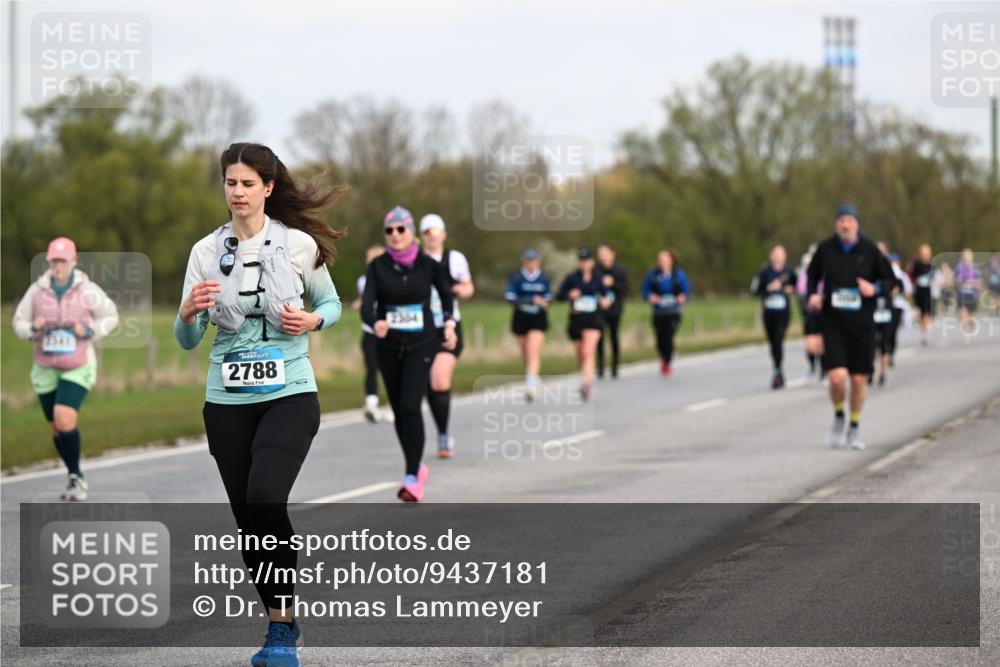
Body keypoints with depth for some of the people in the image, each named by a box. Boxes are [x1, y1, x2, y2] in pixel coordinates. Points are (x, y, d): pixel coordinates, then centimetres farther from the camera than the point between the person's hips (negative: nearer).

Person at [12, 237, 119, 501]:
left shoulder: (88, 291, -10)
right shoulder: (37, 290, -4)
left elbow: (111, 317, 4)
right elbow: (19, 322, 7)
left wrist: (89, 331, -13)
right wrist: (33, 329, -15)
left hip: (78, 368, -3)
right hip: (45, 368, 3)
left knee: (65, 419, -21)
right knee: (57, 428, 10)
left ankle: (76, 477, -5)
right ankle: (75, 479, 30)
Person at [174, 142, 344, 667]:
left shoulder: (299, 244, -2)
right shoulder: (206, 251, 3)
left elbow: (331, 303, 13)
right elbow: (187, 340, 4)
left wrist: (313, 320, -9)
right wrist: (189, 313, -19)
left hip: (289, 394, -3)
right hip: (227, 402, 3)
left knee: (265, 499, -24)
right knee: (247, 517, 6)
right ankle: (281, 624, 23)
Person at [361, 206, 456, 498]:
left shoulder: (428, 265, -5)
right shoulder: (377, 266, -5)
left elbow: (445, 292, 15)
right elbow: (367, 304, -16)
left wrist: (448, 323, 9)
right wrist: (375, 323, -36)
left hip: (421, 344, -2)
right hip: (388, 345, 3)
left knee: (410, 406, -17)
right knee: (399, 410, 10)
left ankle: (412, 478, -18)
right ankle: (417, 467, 31)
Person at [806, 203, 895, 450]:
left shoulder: (870, 251, -3)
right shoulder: (825, 249, -2)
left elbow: (890, 279, 6)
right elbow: (812, 275, 14)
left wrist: (875, 289, -14)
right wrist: (812, 294, -5)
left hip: (862, 325, 1)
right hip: (833, 322, -1)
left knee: (859, 380, 6)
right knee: (837, 377, -15)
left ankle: (855, 430, 26)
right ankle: (838, 416, 15)